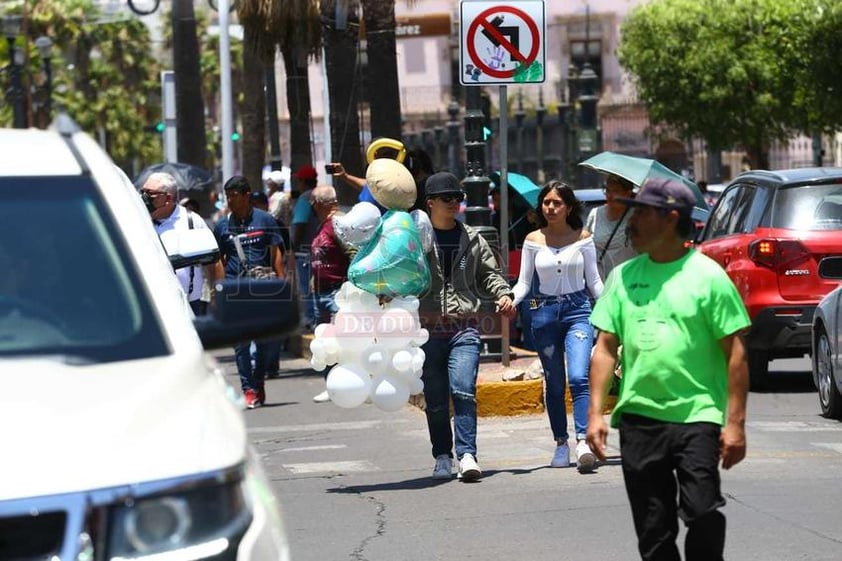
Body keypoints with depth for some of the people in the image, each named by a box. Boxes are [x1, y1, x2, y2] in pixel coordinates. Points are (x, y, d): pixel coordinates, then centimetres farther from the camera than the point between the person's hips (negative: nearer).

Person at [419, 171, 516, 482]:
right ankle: (443, 458, 15)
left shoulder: (471, 239, 13)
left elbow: (488, 272, 20)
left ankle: (467, 455, -18)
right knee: (435, 399, 4)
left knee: (463, 391, -15)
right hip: (428, 328, -1)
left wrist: (503, 294, 2)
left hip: (465, 327, 1)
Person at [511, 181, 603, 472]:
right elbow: (524, 282, 6)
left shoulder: (582, 239, 3)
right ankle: (561, 444, 15)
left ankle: (583, 442, -25)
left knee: (578, 378, -17)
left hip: (577, 309, -2)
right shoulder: (533, 240, 4)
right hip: (544, 312, 2)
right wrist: (511, 300, -14)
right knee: (554, 383, 7)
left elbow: (593, 280, 8)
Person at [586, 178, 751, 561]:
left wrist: (735, 422, -9)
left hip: (697, 416, -4)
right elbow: (605, 348, 12)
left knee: (702, 514, -14)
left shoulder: (707, 276, -3)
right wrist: (595, 412, 3)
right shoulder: (623, 276, 10)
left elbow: (735, 353, -4)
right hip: (638, 418, 4)